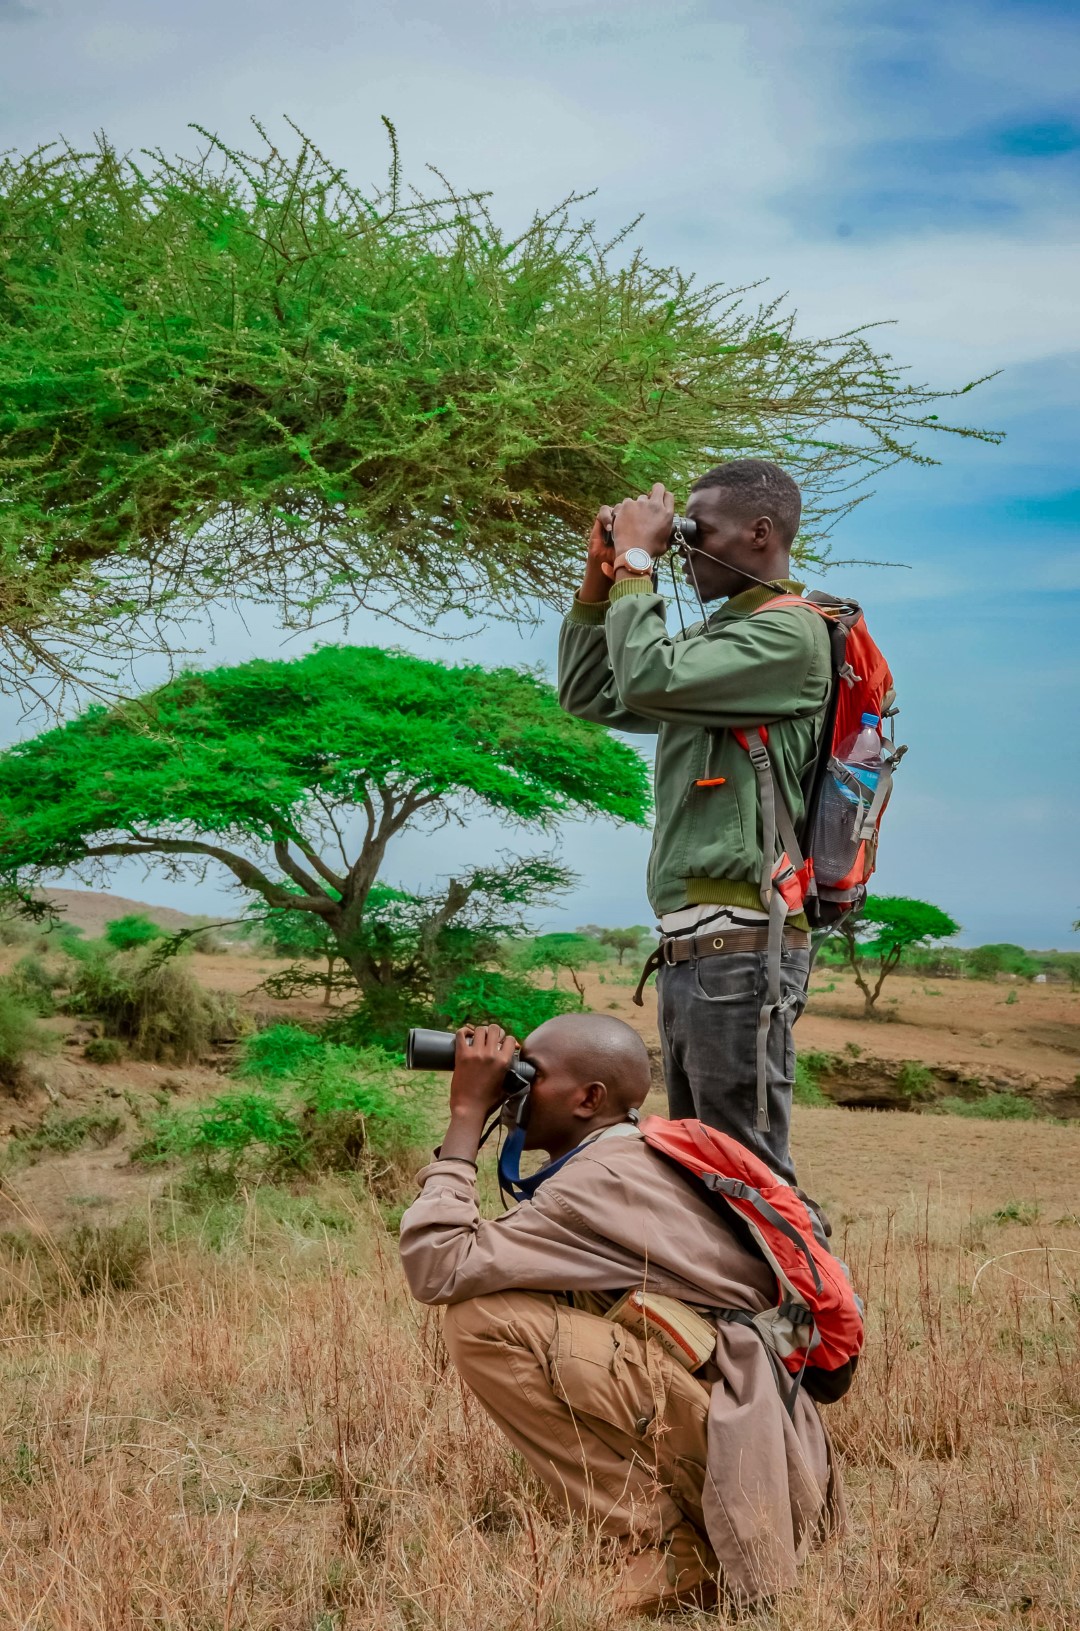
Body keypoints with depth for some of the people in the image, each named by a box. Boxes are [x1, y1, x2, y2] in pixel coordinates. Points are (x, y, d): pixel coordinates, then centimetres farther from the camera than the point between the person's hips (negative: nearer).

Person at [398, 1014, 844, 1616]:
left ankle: (663, 1540, -9)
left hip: (733, 1430, -10)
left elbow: (436, 1268, -18)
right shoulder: (644, 1159, 14)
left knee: (483, 1319, -17)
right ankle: (682, 1531, 16)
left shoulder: (599, 1182, -14)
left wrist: (468, 1114, -10)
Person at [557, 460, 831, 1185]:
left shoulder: (788, 633, -8)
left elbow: (649, 681, -20)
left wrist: (637, 561, -7)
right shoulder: (716, 636, 21)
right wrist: (601, 579, 15)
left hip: (740, 946, -10)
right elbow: (587, 695, 26)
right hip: (687, 951, 10)